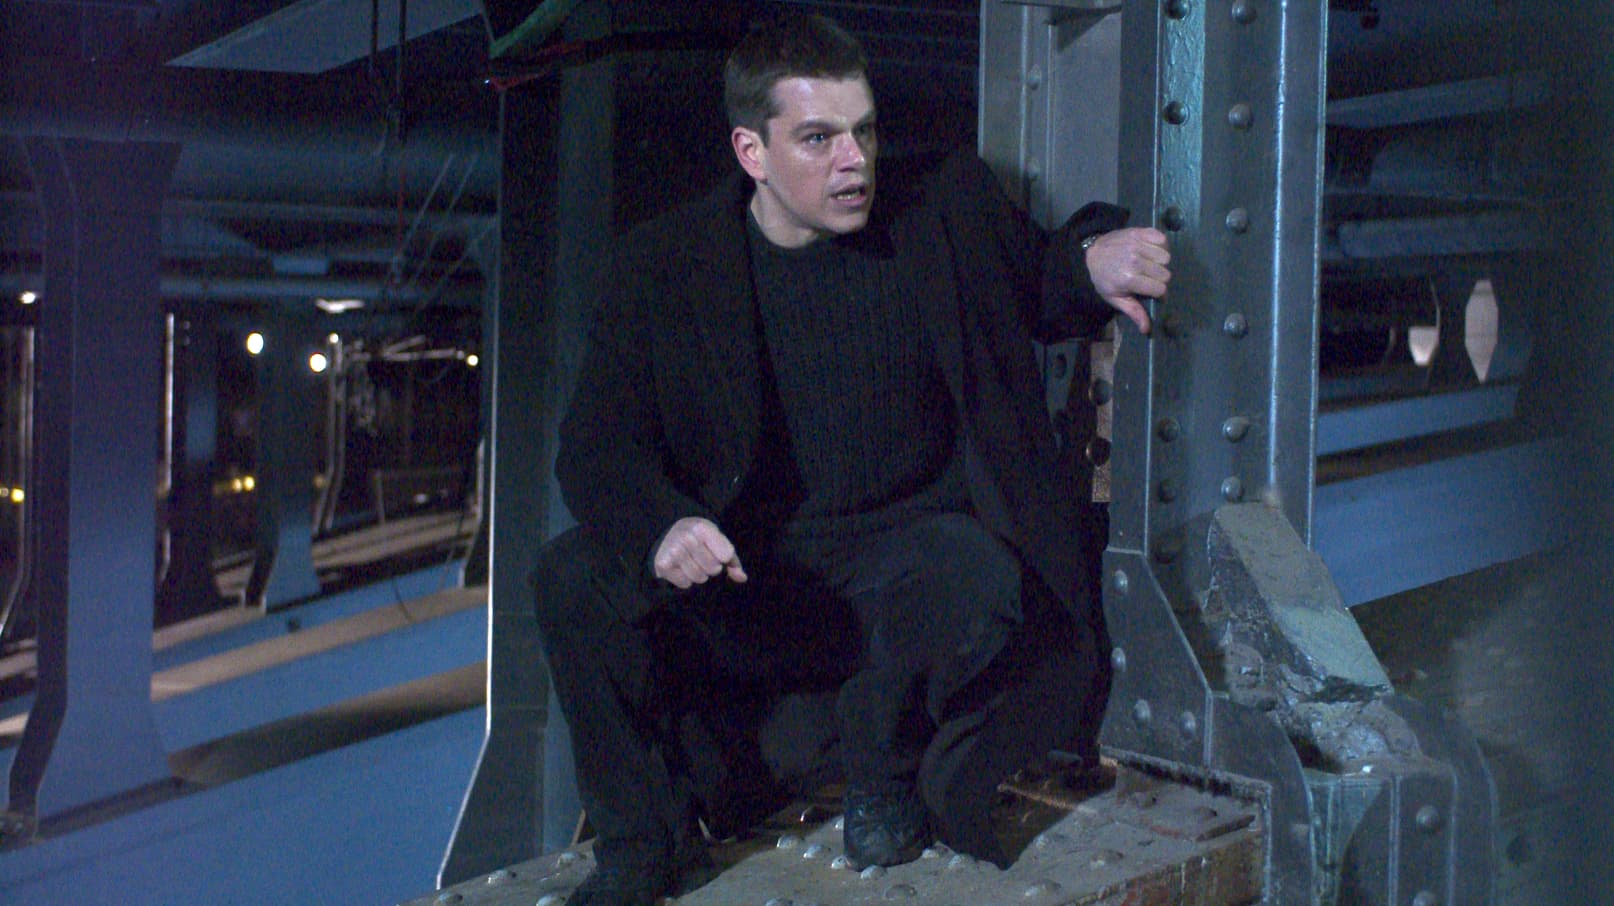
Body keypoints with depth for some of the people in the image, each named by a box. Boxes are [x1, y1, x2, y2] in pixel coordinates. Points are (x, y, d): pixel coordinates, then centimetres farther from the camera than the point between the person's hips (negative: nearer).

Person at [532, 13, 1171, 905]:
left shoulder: (948, 218, -2)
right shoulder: (666, 264, -5)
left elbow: (1039, 288, 16)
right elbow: (596, 443, -9)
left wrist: (1093, 260, -11)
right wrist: (662, 526, -32)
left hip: (903, 538, 0)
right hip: (746, 561, 1)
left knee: (979, 586, -35)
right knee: (574, 581, -24)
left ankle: (885, 768, 1)